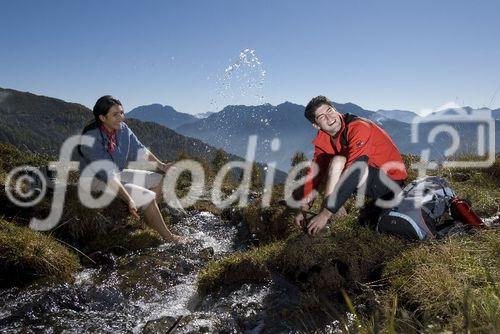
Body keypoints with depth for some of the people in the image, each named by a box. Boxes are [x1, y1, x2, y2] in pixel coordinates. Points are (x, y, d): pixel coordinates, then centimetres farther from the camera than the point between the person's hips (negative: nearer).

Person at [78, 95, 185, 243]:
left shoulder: (122, 128, -7)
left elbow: (139, 149, 9)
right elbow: (107, 174, -33)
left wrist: (161, 165, 5)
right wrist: (129, 200, -38)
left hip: (118, 174, 8)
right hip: (97, 181, -8)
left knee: (159, 180, 2)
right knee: (147, 197, -20)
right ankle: (168, 237, -4)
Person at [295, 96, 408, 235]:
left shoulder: (358, 128, -26)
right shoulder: (323, 138, -2)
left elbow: (352, 173, -33)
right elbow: (315, 172, 1)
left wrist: (325, 214, -34)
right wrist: (304, 209, -7)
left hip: (391, 180, -8)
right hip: (367, 177, 8)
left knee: (338, 161, -30)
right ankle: (337, 210, -12)